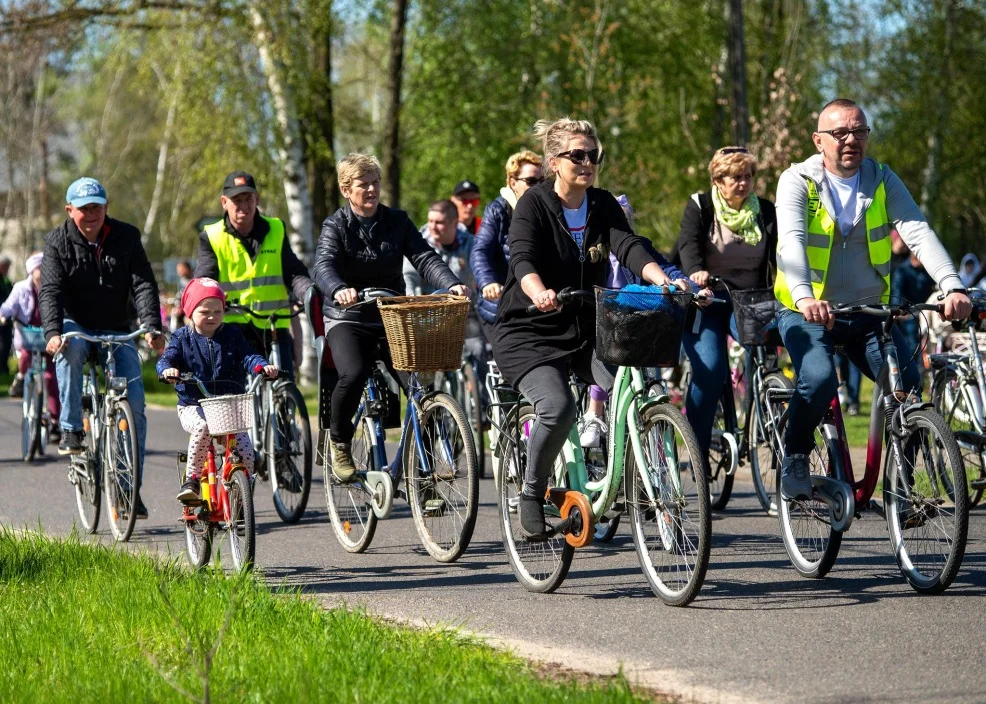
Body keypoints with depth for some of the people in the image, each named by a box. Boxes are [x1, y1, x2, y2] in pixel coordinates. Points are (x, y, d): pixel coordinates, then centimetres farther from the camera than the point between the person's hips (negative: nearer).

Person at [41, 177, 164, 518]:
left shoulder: (126, 237, -3)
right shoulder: (58, 242, -6)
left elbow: (143, 284, -10)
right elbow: (50, 291, -15)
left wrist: (153, 328, -26)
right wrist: (53, 332, -33)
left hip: (117, 332, 2)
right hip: (76, 326, -1)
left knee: (134, 404, -10)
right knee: (70, 348, -39)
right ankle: (71, 429, -28)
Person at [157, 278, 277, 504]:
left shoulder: (232, 334, 8)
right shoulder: (182, 337, 5)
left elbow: (248, 356, -2)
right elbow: (166, 359, -7)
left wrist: (263, 366, -24)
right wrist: (167, 369, -32)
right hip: (193, 407, -2)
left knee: (245, 451, -18)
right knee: (204, 426, -36)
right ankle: (191, 479, -24)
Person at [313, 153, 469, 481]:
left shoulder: (397, 221, 4)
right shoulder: (336, 226, -5)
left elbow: (425, 258, -7)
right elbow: (324, 266, -23)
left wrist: (452, 284, -27)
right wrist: (339, 290, -46)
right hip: (348, 319, -3)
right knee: (353, 374, -29)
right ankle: (339, 442, -5)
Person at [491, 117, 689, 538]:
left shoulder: (603, 206, 5)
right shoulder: (534, 204, -9)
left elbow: (628, 246, -12)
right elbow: (523, 259, -25)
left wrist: (661, 279, -32)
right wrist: (540, 294, -48)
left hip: (586, 333, 4)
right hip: (529, 333, -4)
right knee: (558, 405, -29)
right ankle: (532, 494, -6)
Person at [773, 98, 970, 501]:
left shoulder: (882, 181, 0)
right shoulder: (798, 181, -9)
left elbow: (918, 233, -13)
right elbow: (791, 240, -25)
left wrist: (953, 287, -30)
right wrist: (804, 297, -44)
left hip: (867, 313, 3)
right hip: (808, 312, -3)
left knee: (908, 384, -16)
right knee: (819, 380, -29)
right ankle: (794, 461, -5)